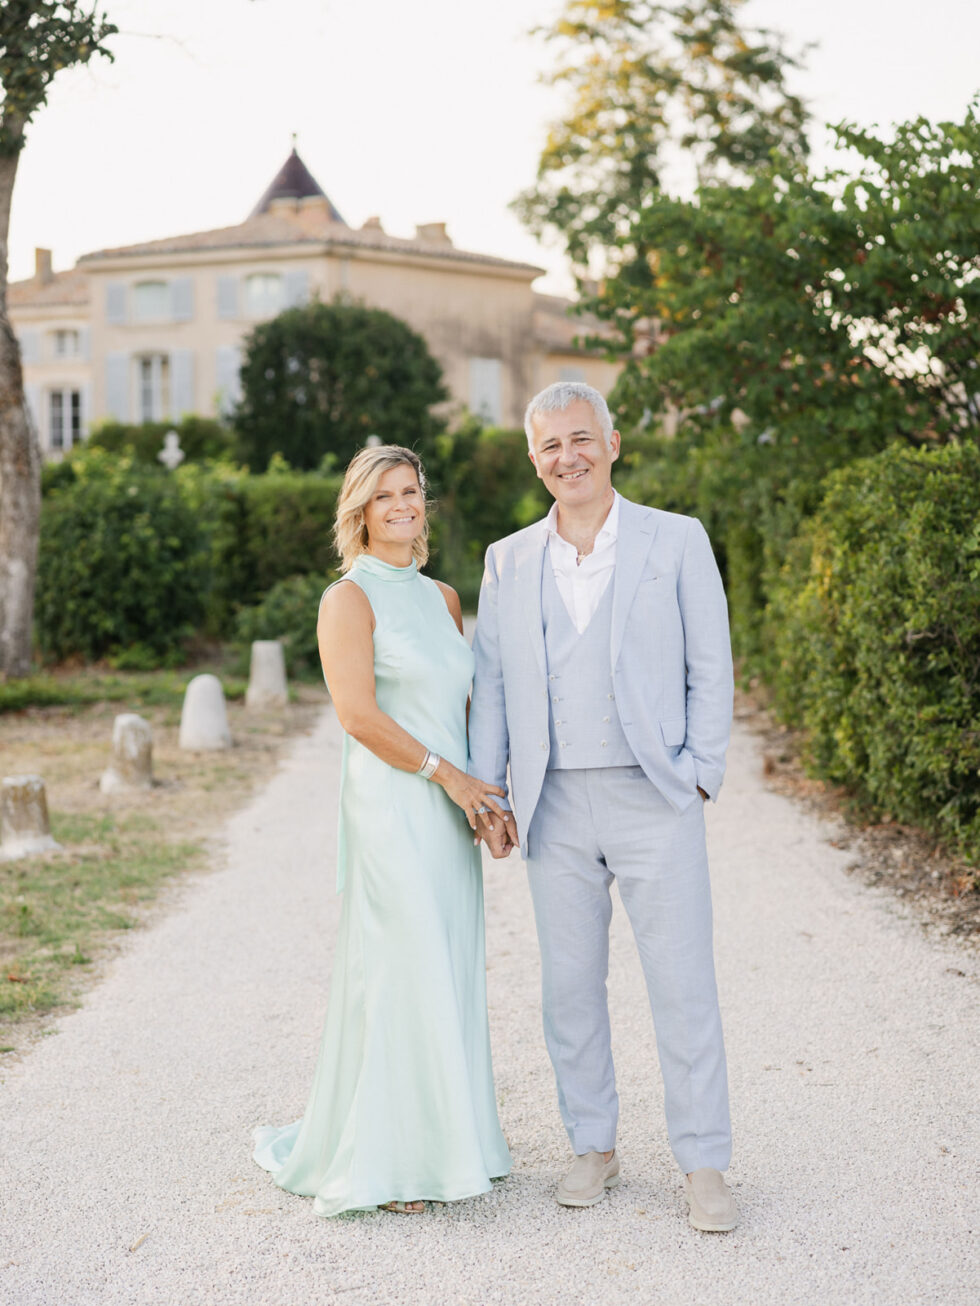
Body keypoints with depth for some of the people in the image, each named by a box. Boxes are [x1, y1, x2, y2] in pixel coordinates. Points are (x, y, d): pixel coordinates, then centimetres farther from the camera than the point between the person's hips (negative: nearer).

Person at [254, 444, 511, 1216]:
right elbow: (358, 714, -14)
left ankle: (446, 1141, 22)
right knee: (398, 973, -4)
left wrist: (483, 788, 7)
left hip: (451, 811, 7)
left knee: (451, 974, 10)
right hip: (392, 807, -7)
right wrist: (447, 775, -12)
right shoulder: (350, 597, -5)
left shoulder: (443, 598, 16)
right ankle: (383, 1162, 9)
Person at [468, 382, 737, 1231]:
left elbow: (711, 667, 2)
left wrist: (699, 772, -6)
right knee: (570, 987, 9)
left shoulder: (677, 541, 2)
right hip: (556, 807, 3)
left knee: (683, 986, -1)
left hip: (654, 801, -3)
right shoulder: (509, 562, 10)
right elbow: (491, 683, 12)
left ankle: (704, 1167, 10)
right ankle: (594, 1149, 24)